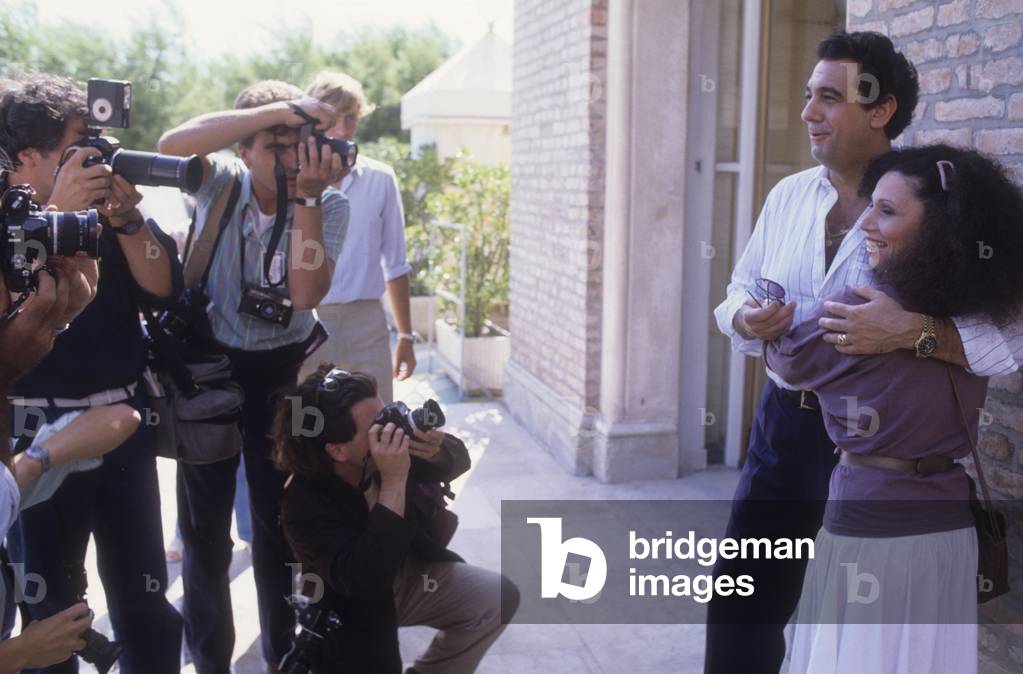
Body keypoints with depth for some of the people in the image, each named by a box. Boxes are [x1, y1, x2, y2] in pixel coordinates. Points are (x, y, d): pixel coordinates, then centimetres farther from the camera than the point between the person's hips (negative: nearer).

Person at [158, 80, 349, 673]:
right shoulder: (223, 181, -11)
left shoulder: (329, 204, -11)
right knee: (204, 522, 9)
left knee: (278, 517, 9)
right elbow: (172, 146, -34)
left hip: (284, 366, 0)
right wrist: (281, 108, -36)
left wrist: (307, 198, -30)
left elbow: (307, 294, -23)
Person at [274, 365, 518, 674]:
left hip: (412, 570, 5)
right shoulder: (304, 505, -31)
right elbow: (364, 579, -41)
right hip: (358, 609, -5)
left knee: (499, 597, -8)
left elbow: (458, 460, -3)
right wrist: (394, 483, -45)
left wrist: (437, 452, -29)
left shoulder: (392, 444, -18)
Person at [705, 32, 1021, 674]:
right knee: (743, 598, 12)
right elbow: (740, 290, 12)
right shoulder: (787, 195, 3)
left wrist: (915, 330, -34)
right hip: (786, 422, 4)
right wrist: (746, 318, -11)